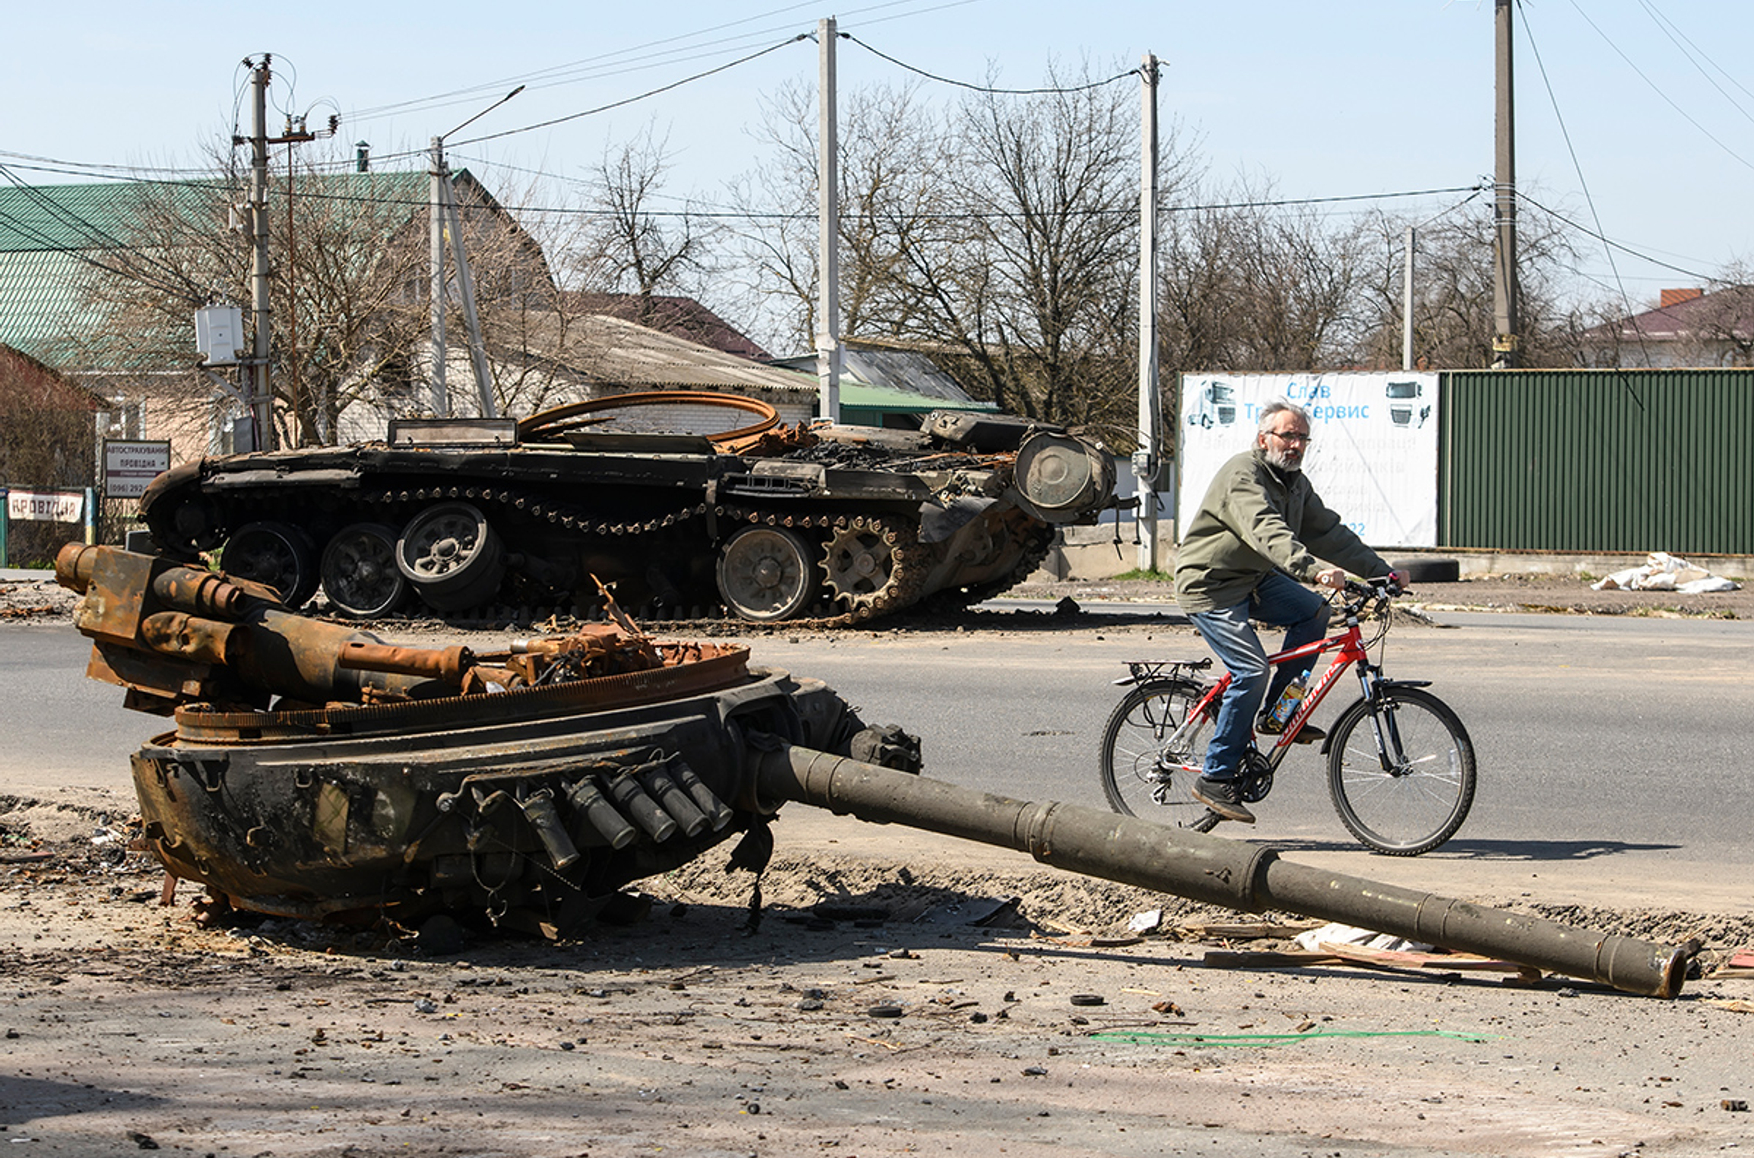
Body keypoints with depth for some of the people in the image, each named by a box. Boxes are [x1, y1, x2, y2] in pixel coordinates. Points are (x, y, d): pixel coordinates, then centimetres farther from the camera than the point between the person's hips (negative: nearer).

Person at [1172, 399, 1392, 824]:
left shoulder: (1295, 482, 8)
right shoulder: (1242, 476, -22)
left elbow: (1327, 530, 9)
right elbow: (1268, 533, -37)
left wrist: (1379, 570, 0)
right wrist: (1315, 569, -51)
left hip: (1255, 580, 9)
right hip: (1209, 586, -9)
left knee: (1313, 613, -10)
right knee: (1252, 670, -19)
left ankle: (1276, 711, 3)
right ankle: (1215, 778, -11)